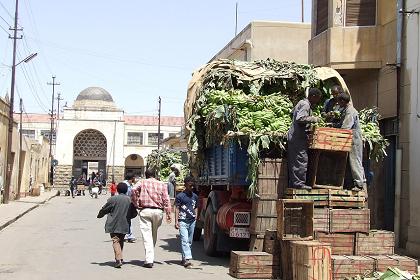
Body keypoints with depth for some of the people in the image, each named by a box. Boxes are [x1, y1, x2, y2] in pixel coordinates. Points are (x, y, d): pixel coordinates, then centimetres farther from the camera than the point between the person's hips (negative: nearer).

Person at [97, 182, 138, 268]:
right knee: (121, 241, 18)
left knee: (116, 241, -3)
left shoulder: (113, 199, -10)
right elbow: (134, 213, 10)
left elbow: (104, 210, -1)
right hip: (125, 225, 4)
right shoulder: (130, 200, 1)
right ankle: (120, 258, 23)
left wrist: (99, 215, 19)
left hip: (114, 225, -4)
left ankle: (118, 259, -16)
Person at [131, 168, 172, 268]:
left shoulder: (142, 182, 6)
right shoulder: (162, 184, 9)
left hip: (145, 210, -2)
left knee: (147, 235, -3)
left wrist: (136, 205, -1)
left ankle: (149, 260, -11)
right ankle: (151, 257, 25)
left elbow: (134, 191, -11)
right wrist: (168, 214, 0)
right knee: (154, 235, 17)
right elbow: (166, 199, 1)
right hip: (158, 211, 2)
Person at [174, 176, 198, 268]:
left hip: (192, 221, 6)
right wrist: (176, 221, -10)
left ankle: (184, 259, 16)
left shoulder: (195, 196, 13)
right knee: (184, 240, -13)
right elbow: (177, 209, -3)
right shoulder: (180, 196, -3)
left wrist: (196, 216, 10)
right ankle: (187, 259, -20)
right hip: (183, 221, -6)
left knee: (189, 241, 7)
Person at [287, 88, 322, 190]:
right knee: (301, 160, -7)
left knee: (293, 161, 11)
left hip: (293, 136, 11)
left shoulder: (302, 103, 17)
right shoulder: (305, 105, -15)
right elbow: (300, 118, -27)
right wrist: (313, 119, -16)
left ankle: (293, 182, 16)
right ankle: (299, 183, -5)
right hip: (299, 138, -11)